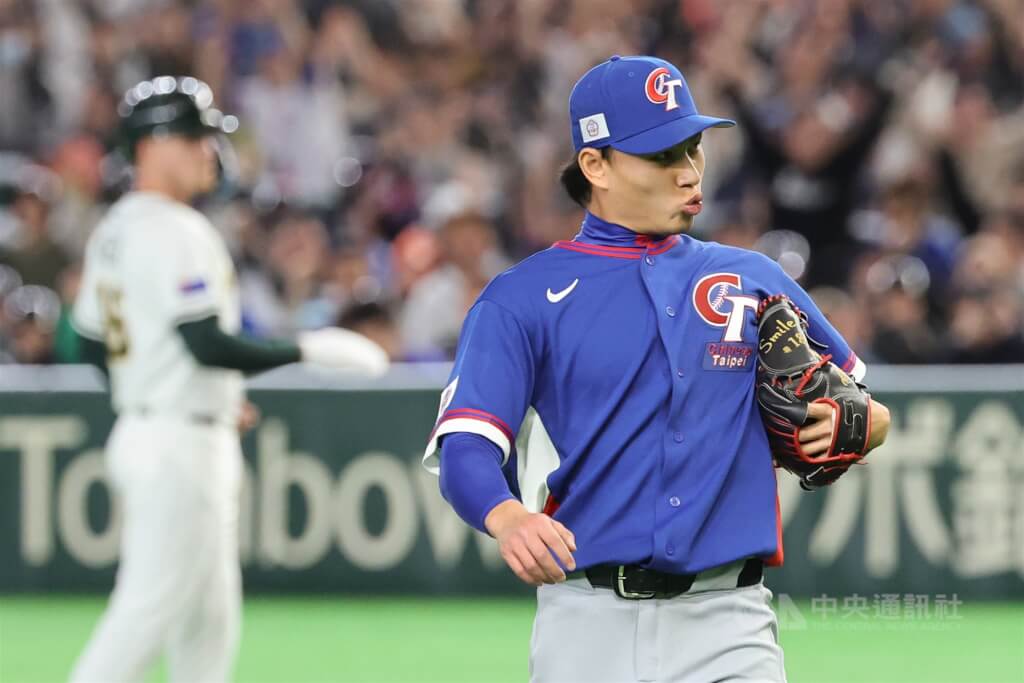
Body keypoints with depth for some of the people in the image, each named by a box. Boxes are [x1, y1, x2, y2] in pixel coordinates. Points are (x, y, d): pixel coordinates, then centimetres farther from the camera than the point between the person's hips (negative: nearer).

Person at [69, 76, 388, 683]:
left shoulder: (114, 229, 14)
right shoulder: (175, 231, -16)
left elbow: (93, 342, 20)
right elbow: (207, 343, -24)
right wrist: (309, 351, -19)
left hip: (140, 426, 10)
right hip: (181, 444, -10)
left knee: (209, 622, 13)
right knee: (150, 609, -9)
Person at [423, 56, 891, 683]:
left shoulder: (754, 280, 15)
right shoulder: (524, 298, 4)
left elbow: (874, 414, 23)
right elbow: (464, 447, -9)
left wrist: (846, 424, -2)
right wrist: (507, 518, -31)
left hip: (728, 626, 2)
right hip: (587, 626, -2)